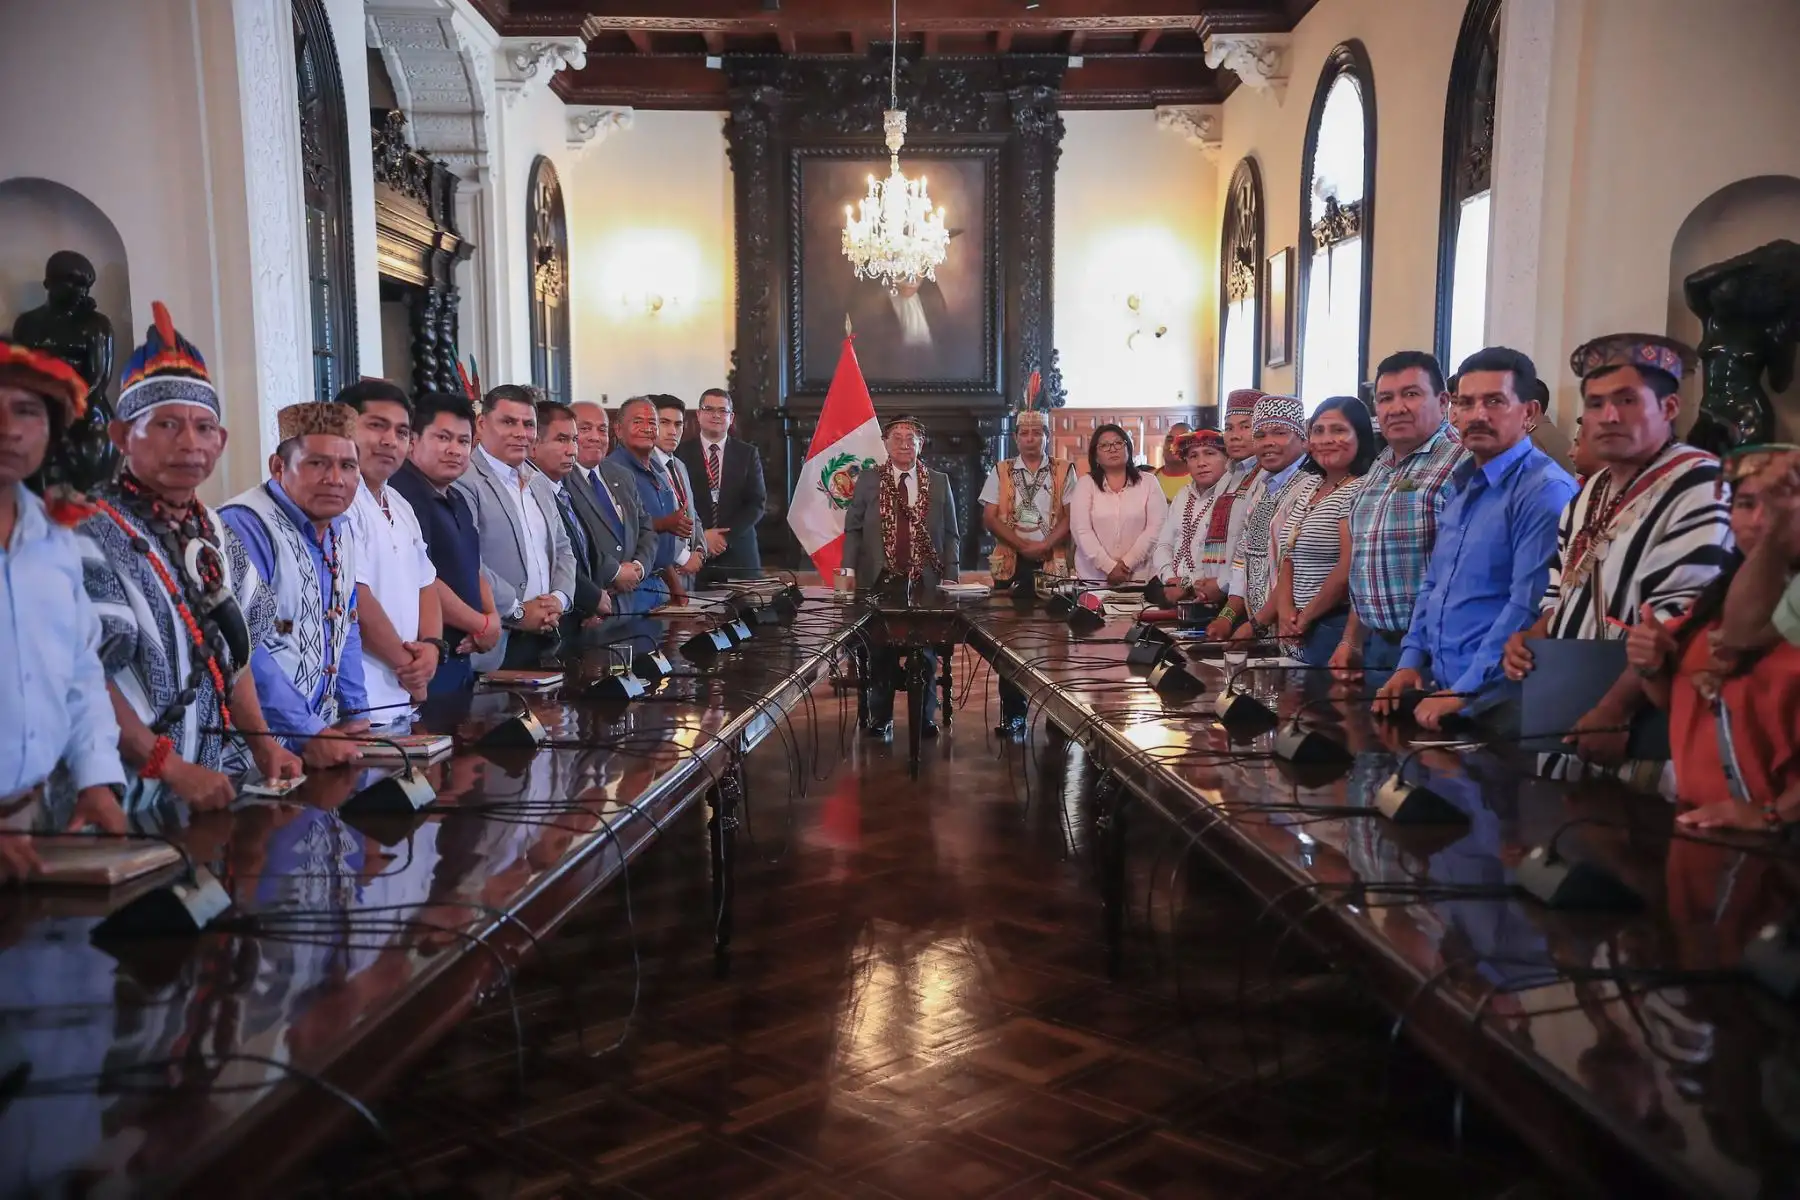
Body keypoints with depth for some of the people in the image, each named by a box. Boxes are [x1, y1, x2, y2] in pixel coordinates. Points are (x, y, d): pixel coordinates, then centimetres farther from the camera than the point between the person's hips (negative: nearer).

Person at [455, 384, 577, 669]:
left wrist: (559, 598, 3)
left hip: (543, 638, 7)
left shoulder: (539, 483, 18)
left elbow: (562, 549, 21)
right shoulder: (464, 481, -11)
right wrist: (517, 611, -13)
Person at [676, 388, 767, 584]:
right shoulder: (682, 453, 5)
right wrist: (701, 535, -11)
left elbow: (757, 503, 3)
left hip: (739, 555, 1)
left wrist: (727, 536, -8)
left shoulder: (748, 454, 9)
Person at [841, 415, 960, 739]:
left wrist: (950, 576, -2)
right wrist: (849, 573, -5)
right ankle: (880, 717, 15)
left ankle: (925, 717, 14)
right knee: (881, 652, 5)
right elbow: (852, 530, 6)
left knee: (925, 652, 5)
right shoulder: (867, 480, 7)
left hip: (926, 582, 0)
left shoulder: (939, 482, 8)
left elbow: (951, 535, 8)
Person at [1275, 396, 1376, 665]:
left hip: (1340, 625, -7)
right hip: (1303, 629, 7)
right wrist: (1285, 608, -1)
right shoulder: (1306, 486, 13)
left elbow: (1349, 569, -19)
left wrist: (1305, 617, -9)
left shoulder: (1360, 491, -12)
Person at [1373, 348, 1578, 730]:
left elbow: (1528, 607, -21)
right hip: (1439, 688, 7)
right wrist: (1411, 662, 10)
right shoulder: (1460, 485, 14)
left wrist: (1464, 692, -20)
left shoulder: (1545, 491, -13)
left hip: (1495, 701, -7)